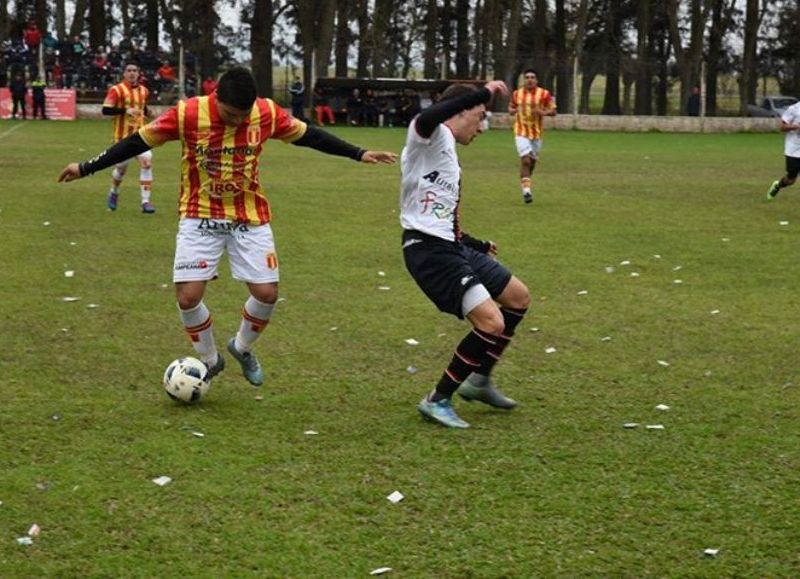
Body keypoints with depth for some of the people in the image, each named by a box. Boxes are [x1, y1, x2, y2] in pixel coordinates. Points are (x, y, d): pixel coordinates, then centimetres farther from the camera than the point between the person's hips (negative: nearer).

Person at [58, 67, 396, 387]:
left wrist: (358, 154, 7)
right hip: (200, 218, -2)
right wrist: (87, 168, -5)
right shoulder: (187, 114, -17)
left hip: (250, 218, 2)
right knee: (188, 296, -12)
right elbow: (138, 142, -8)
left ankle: (242, 348, 27)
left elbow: (307, 136, 5)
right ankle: (209, 360, 16)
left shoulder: (267, 113, -10)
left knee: (267, 293, -5)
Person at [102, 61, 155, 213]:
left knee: (147, 162, -14)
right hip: (123, 135, -4)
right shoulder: (117, 90, -10)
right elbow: (106, 110, -19)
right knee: (121, 167, 7)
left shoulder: (143, 91, 8)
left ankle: (145, 201, -11)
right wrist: (125, 111, -26)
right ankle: (114, 193, 39)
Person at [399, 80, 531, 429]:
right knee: (492, 323, -18)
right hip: (428, 249, -11)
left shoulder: (449, 156, 22)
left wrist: (480, 246, 40)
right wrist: (484, 94, -28)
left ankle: (479, 380, 30)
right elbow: (427, 117, -34)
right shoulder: (430, 137, -7)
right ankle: (437, 401, -4)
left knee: (518, 298, 20)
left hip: (452, 246, 11)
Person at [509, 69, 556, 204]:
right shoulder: (516, 94, 2)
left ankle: (526, 182, 39)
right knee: (525, 160, -16)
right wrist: (513, 111, -7)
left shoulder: (544, 94, -4)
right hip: (521, 132, -1)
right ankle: (526, 189, -15)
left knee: (532, 161, 14)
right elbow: (511, 108, 17)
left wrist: (543, 112, -22)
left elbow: (553, 111, -2)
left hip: (537, 133, 1)